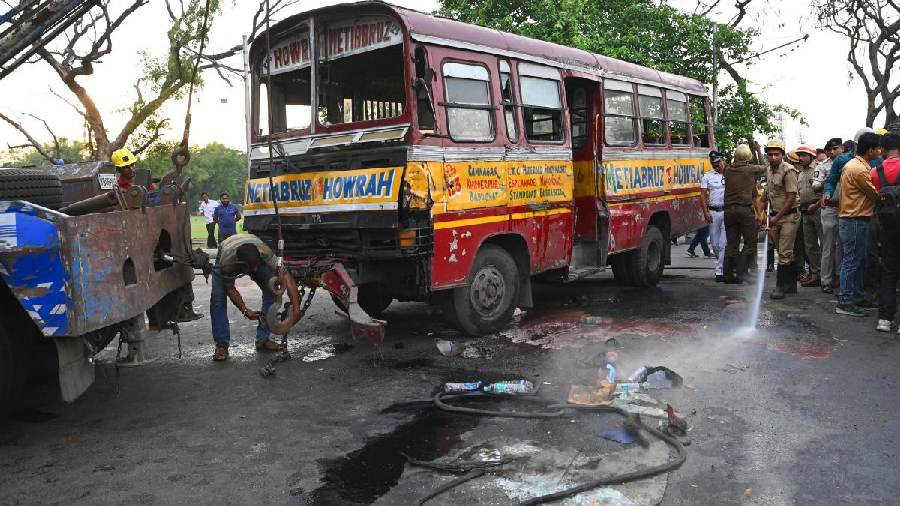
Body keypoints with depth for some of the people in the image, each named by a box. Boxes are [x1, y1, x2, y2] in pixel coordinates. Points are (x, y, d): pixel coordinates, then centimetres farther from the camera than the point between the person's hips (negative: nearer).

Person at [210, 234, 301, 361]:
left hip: (256, 258, 1)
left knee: (271, 291, -16)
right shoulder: (227, 262, -42)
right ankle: (221, 345, -9)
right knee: (217, 297, -19)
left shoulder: (265, 252, -42)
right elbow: (230, 289, -24)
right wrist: (245, 310, -31)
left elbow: (286, 276, -42)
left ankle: (262, 339, -5)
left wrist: (296, 307, -49)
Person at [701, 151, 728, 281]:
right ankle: (724, 265, 26)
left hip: (728, 211, -2)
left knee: (724, 243, -8)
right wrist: (705, 211, -5)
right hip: (713, 212, 2)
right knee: (715, 244, 6)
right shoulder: (707, 176, 10)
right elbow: (703, 194, 5)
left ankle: (720, 271, -6)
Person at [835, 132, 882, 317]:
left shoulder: (855, 165, 14)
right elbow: (875, 195, -12)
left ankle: (858, 296, 27)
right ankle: (844, 302, -3)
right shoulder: (858, 169, -18)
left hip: (854, 220, 11)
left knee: (859, 261, 17)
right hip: (855, 220, -11)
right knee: (852, 261, -7)